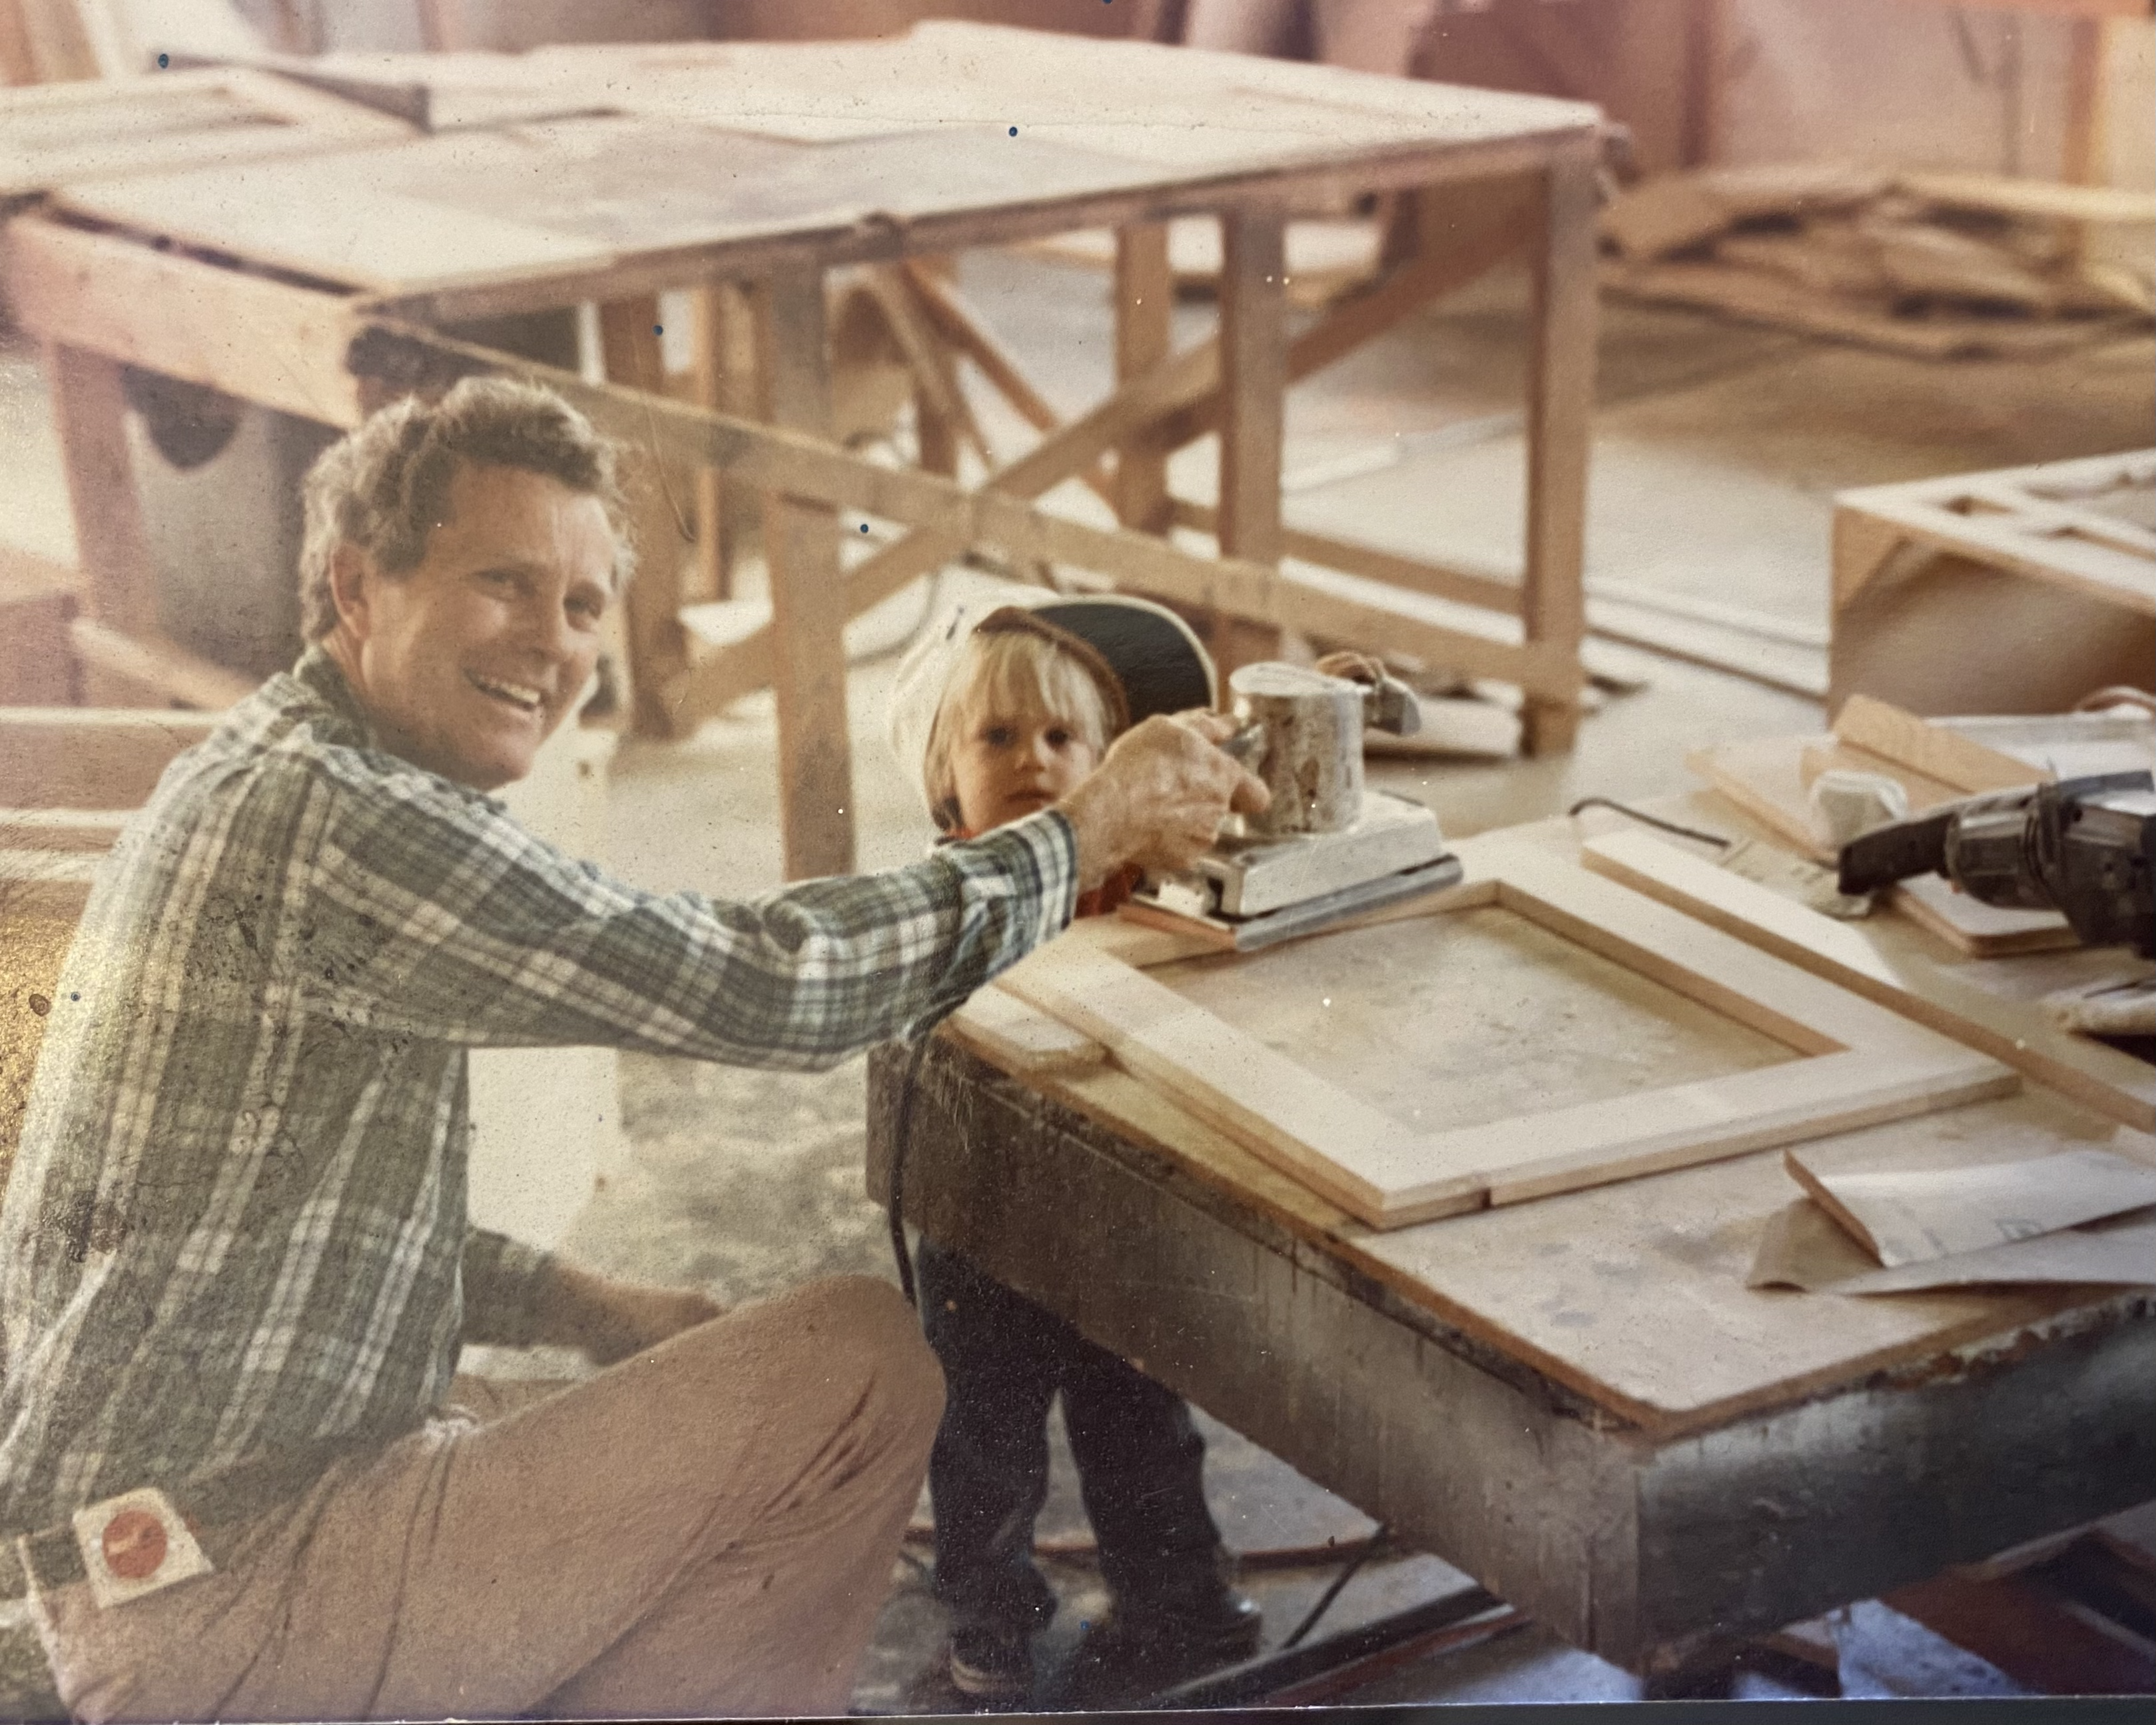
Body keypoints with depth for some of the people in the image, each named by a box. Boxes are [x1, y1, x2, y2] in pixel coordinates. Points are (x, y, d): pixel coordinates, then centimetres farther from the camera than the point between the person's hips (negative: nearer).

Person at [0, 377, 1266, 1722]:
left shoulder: (268, 785, 14)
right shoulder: (326, 815, -20)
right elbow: (761, 984, -21)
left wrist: (577, 1304, 10)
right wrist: (1083, 838, -11)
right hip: (223, 1588, -11)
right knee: (864, 1367, -12)